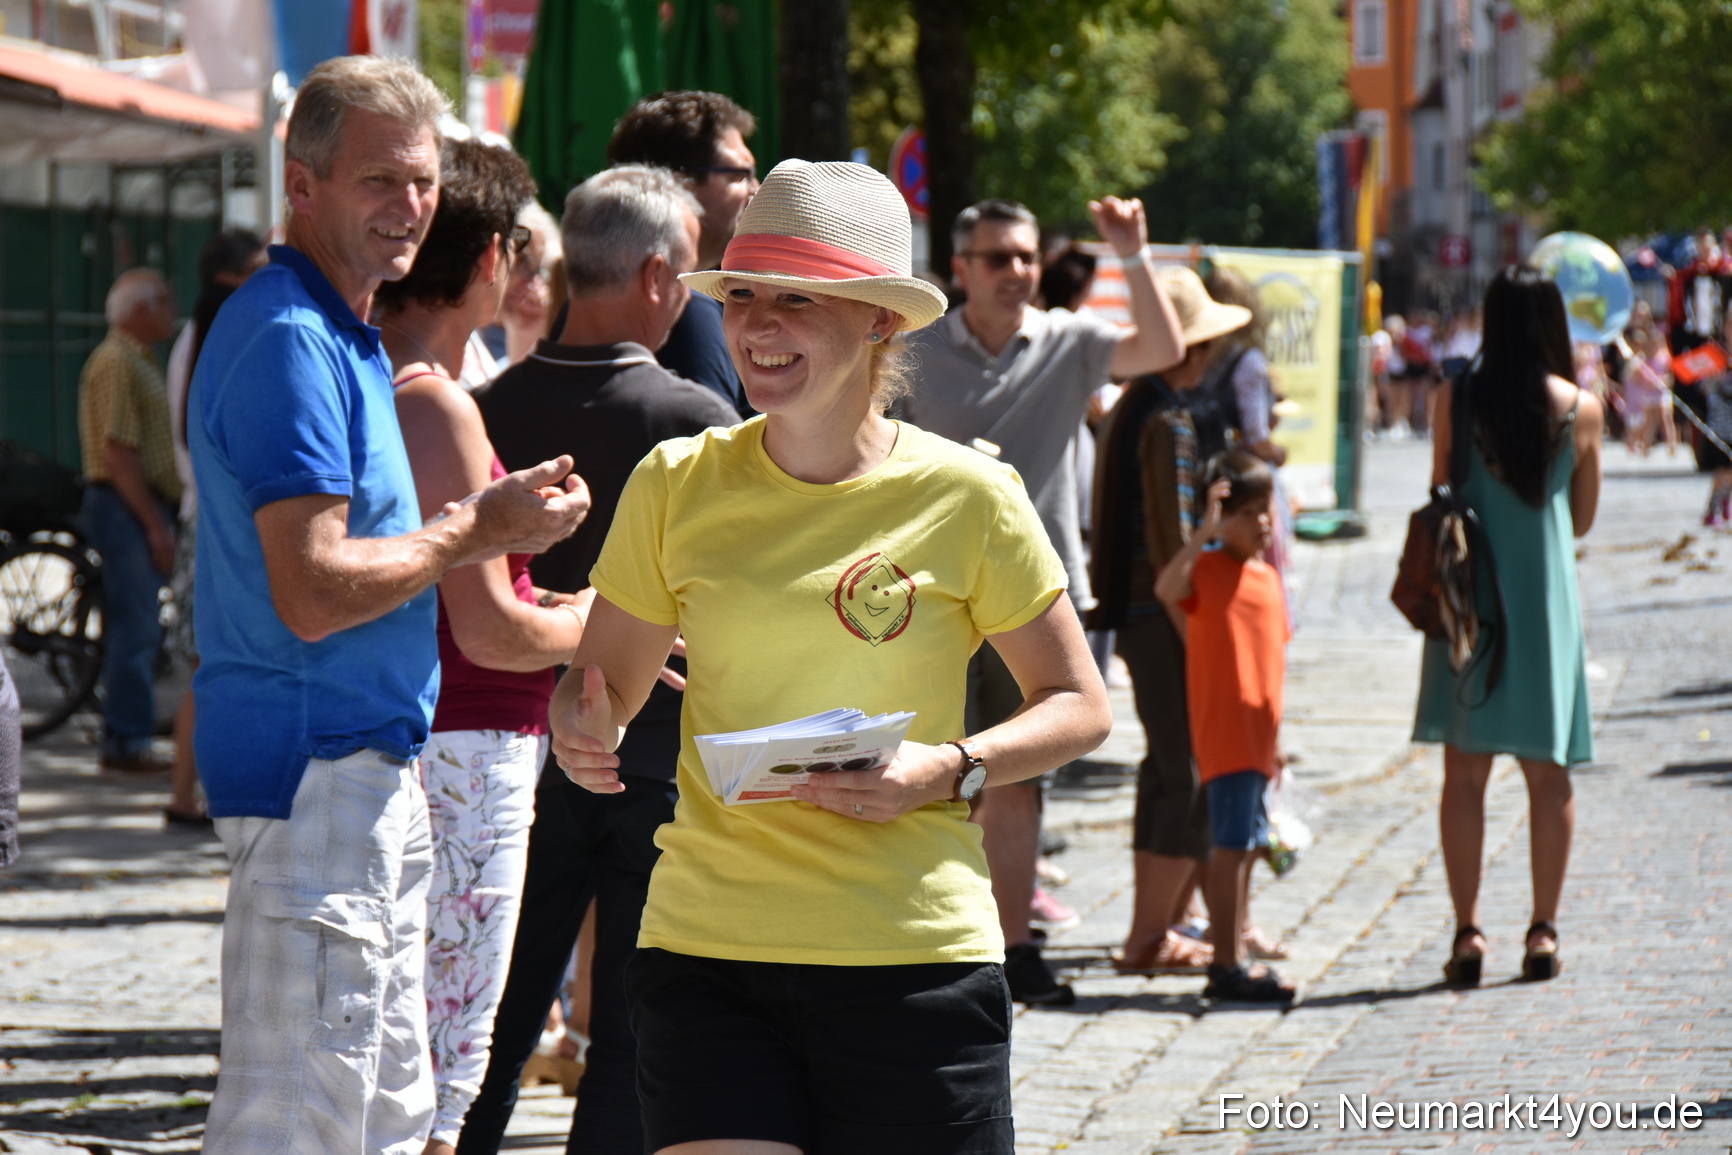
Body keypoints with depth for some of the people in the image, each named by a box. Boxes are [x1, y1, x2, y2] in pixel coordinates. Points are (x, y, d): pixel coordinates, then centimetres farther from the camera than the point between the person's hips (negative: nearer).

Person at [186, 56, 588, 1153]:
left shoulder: (341, 336, 17)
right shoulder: (289, 342, -17)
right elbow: (313, 592, -23)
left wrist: (487, 517, 10)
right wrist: (477, 529, -12)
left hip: (370, 767, 11)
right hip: (316, 772, -11)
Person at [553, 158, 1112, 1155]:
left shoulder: (966, 497, -1)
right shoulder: (678, 485, 4)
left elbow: (1080, 708, 5)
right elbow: (604, 679, 15)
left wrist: (947, 769, -13)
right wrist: (583, 732, -9)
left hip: (913, 958, -1)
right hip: (706, 955, 1)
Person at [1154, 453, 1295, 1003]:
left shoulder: (1270, 577, 15)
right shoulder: (1207, 569, -7)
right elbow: (1166, 588, -30)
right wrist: (1204, 531, -34)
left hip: (1257, 735, 8)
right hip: (1223, 729, -8)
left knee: (1245, 845, 14)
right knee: (1233, 845, -11)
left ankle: (1234, 957, 23)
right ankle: (1227, 966, -10)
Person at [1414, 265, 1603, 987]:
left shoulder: (1458, 402, -6)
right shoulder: (1583, 409, -3)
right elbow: (1583, 518, 7)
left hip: (1471, 594, -1)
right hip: (1546, 599, 1)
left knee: (1465, 772, 4)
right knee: (1548, 773, 9)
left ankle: (1467, 930, 0)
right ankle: (1543, 930, 9)